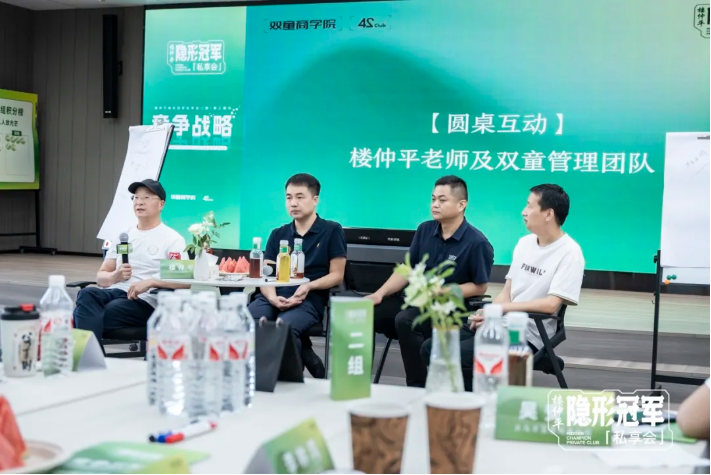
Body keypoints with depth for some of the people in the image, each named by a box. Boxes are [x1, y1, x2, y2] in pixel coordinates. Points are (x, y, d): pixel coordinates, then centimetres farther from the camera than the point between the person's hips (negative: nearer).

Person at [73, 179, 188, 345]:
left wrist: (151, 282, -20)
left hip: (146, 301, -5)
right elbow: (101, 277, 22)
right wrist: (115, 276, -3)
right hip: (115, 291, 5)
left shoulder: (172, 239, 5)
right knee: (87, 294, -31)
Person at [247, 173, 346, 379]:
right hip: (276, 296, 4)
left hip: (309, 299, -4)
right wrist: (273, 297, -11)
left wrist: (309, 286, -15)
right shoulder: (278, 234, 20)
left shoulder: (332, 231, 8)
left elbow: (336, 275, 4)